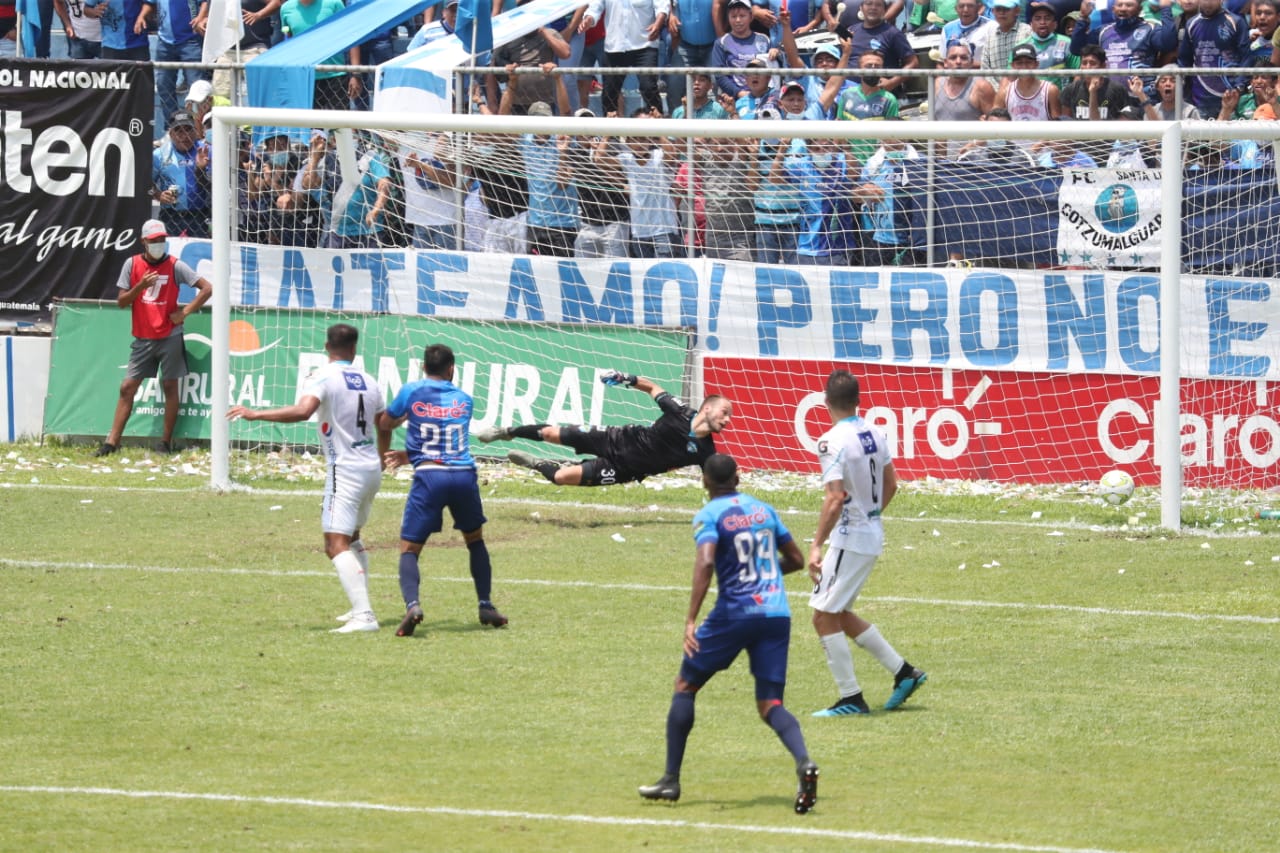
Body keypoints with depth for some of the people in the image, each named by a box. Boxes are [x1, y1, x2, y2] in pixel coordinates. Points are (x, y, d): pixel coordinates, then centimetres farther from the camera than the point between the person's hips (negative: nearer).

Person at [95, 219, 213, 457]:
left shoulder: (175, 266, -5)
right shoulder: (132, 264, 1)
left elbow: (207, 288, -7)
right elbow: (121, 301, 1)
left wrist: (185, 312, -13)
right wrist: (140, 286, -16)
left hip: (170, 337, -2)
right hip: (143, 338, 2)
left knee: (170, 386, 1)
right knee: (127, 387, 0)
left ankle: (166, 442, 9)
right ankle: (112, 442, 1)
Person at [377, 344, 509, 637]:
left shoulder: (411, 392, 8)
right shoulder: (464, 400, 16)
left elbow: (384, 425, 19)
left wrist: (384, 455, 39)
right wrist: (408, 455, 24)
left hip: (429, 476, -2)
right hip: (464, 475, 2)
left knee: (409, 549, 0)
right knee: (475, 540, 26)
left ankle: (412, 604, -25)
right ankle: (486, 605, 24)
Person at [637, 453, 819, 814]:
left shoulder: (709, 515, -4)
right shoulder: (764, 509, 13)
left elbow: (706, 562, -21)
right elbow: (796, 560, 19)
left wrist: (690, 619, -24)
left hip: (734, 612, -4)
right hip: (777, 613, 4)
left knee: (685, 686, 15)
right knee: (770, 705, 4)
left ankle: (671, 780, 14)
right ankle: (804, 762, -27)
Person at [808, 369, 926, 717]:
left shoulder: (833, 441, -19)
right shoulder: (875, 435, 6)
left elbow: (835, 500, -25)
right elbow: (891, 485, 16)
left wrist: (816, 546, -22)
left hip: (849, 540, -9)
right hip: (873, 536, 9)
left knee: (825, 617, 0)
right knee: (838, 615, 19)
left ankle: (851, 699, 0)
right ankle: (903, 671, 20)